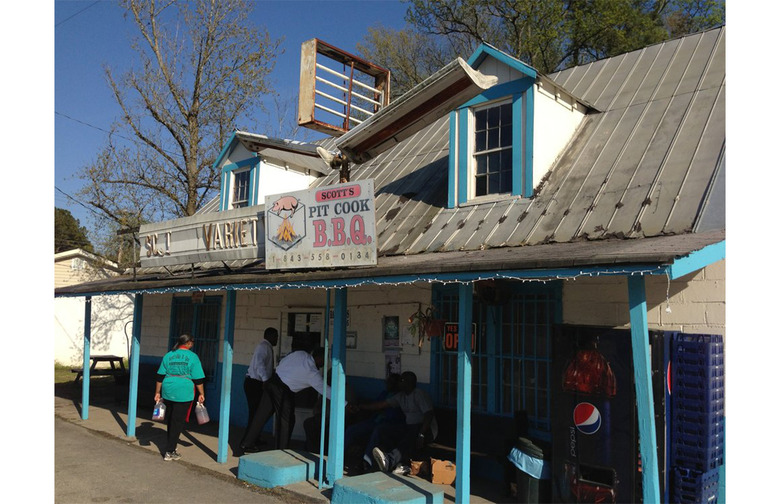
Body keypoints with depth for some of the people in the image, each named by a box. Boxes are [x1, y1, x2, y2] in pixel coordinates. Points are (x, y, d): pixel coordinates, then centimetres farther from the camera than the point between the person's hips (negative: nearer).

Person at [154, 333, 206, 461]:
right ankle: (169, 452, 3)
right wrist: (201, 394, 2)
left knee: (170, 420, 18)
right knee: (178, 422, 2)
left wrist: (157, 392, 16)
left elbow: (160, 376, 10)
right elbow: (198, 379, -5)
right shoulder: (192, 357, -4)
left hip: (168, 392, 5)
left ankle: (171, 445, 30)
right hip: (184, 393, -5)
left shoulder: (168, 355, 9)